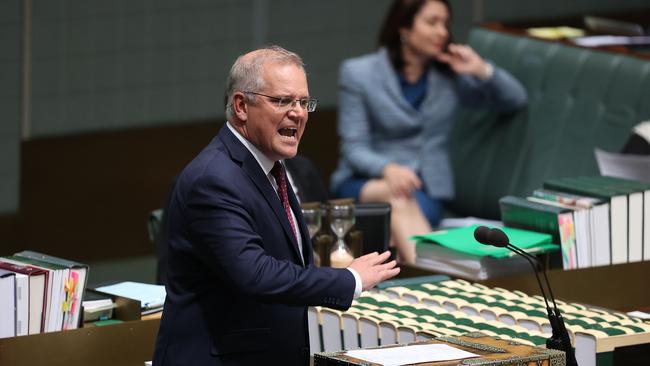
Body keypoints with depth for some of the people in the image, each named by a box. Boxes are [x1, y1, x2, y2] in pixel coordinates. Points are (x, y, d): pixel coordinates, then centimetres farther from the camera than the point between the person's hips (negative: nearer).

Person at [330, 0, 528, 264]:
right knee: (398, 195, -39)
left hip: (425, 185, 3)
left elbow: (516, 100, 15)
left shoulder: (450, 74, 11)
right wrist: (388, 169, -27)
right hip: (364, 180, -2)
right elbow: (354, 148, -5)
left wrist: (482, 70, -4)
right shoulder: (358, 73, 1)